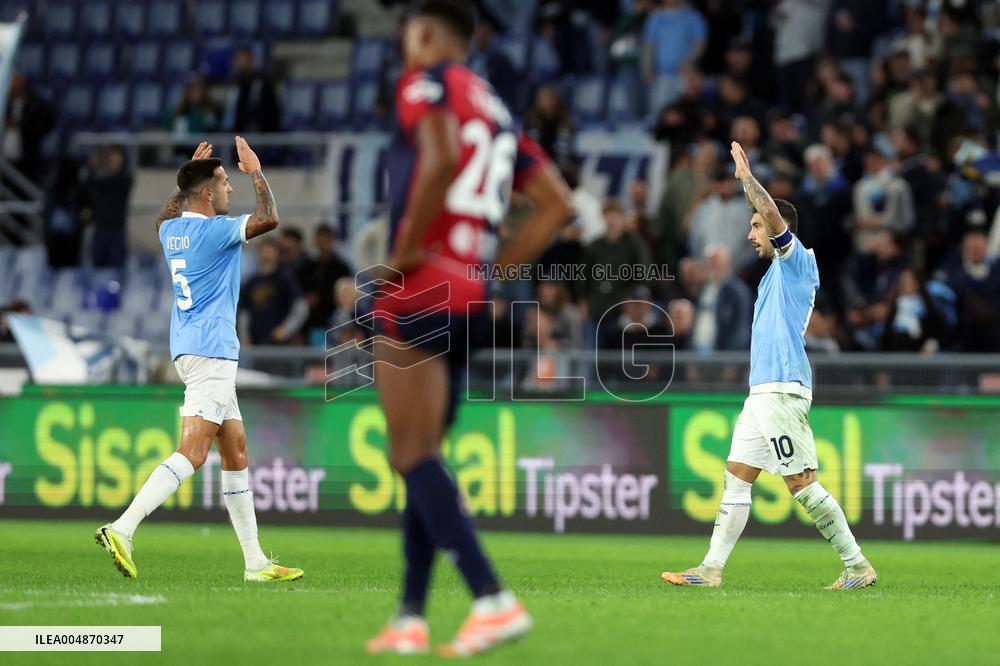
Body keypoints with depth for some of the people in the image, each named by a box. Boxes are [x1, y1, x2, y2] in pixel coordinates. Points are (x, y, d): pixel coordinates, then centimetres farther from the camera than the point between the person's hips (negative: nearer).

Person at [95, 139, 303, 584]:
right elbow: (268, 218, -20)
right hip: (209, 348, -10)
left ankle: (255, 561, 10)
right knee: (192, 452, -17)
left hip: (190, 347, 10)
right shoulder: (214, 230, -12)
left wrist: (191, 174, 37)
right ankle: (122, 529, -28)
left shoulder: (171, 230, 13)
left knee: (235, 451, 10)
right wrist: (255, 172, -6)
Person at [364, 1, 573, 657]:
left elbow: (442, 158, -23)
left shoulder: (428, 81, -2)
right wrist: (493, 268, 16)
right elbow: (557, 205, 17)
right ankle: (410, 619, 14)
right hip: (469, 297, 8)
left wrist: (405, 251, -15)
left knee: (414, 455, -11)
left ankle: (494, 600, -23)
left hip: (421, 288, -8)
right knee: (423, 456, 14)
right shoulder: (497, 110, 21)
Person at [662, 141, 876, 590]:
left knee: (802, 484, -9)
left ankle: (858, 567, -4)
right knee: (736, 477, 5)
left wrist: (747, 176, -10)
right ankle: (711, 570, 3)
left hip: (783, 391, -10)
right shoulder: (777, 271, 19)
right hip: (763, 391, 10)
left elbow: (773, 216, -17)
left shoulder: (797, 261, -7)